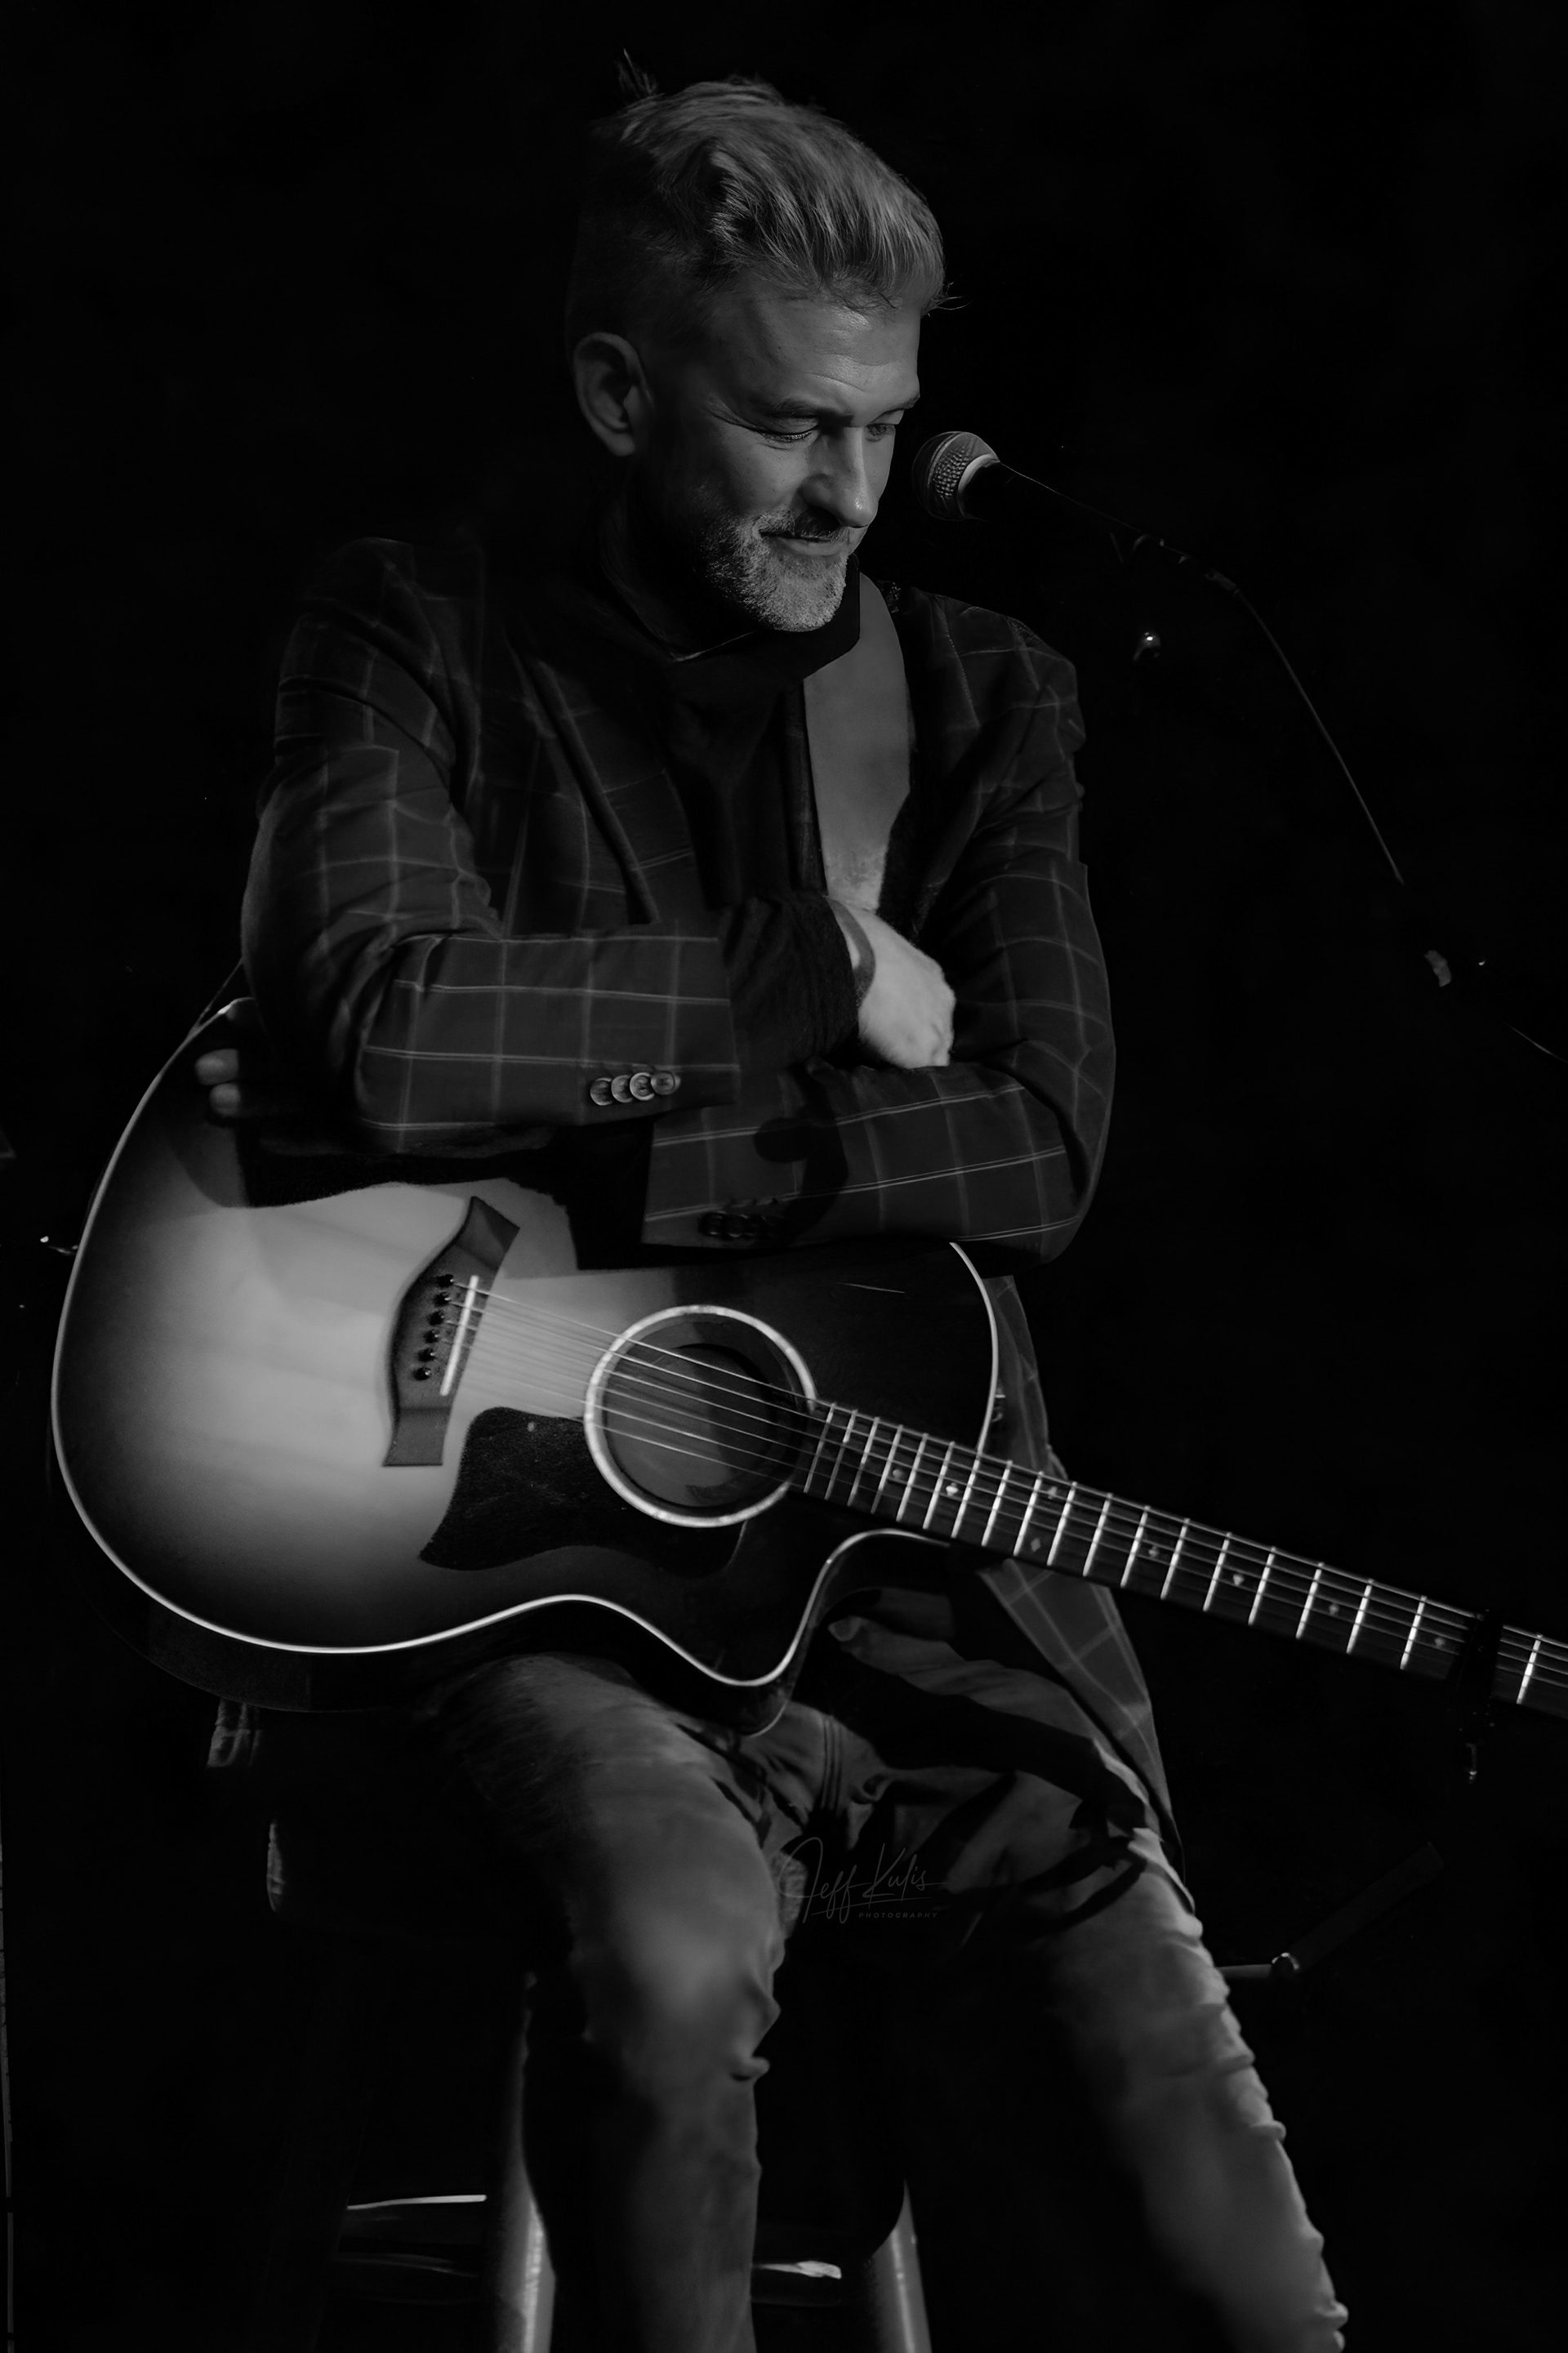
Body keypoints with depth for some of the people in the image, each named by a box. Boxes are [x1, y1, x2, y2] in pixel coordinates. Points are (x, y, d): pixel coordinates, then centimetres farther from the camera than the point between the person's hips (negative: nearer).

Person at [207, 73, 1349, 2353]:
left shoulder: (982, 693, 12)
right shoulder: (425, 638, 4)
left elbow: (1041, 1152, -3)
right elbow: (379, 1025, -15)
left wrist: (566, 1147, -11)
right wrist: (820, 988, -7)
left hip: (933, 1571, 3)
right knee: (675, 1936, -36)